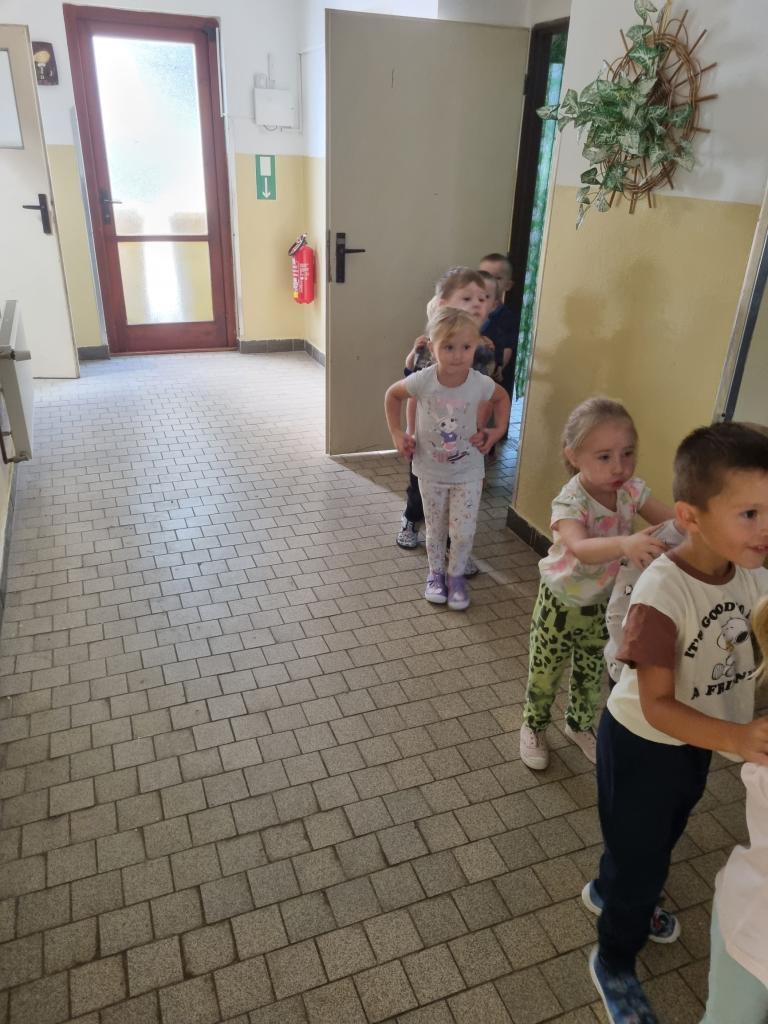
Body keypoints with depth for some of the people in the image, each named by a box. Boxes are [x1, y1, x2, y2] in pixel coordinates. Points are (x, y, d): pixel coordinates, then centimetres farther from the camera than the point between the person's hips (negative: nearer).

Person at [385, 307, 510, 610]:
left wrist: (497, 430, -5)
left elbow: (502, 397, 5)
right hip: (431, 471, 0)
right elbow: (393, 395, -1)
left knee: (463, 531, 2)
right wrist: (397, 434, -5)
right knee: (435, 528, 15)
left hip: (468, 473, 0)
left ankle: (455, 575, 28)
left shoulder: (480, 384, -20)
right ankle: (435, 573, 39)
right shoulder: (422, 381, -22)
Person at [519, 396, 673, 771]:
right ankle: (534, 726, 45)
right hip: (562, 603, -5)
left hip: (606, 603, 5)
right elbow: (581, 548, -50)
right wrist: (624, 544, -69)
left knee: (593, 673, 24)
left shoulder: (632, 490, -15)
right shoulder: (570, 502, -32)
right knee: (545, 673, 16)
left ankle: (579, 724, 53)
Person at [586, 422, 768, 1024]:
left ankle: (611, 894, 60)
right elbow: (656, 708, -31)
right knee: (639, 855, 13)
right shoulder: (663, 594, -34)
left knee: (662, 838, 30)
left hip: (697, 740, 7)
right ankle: (615, 965, 41)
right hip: (642, 745, -7)